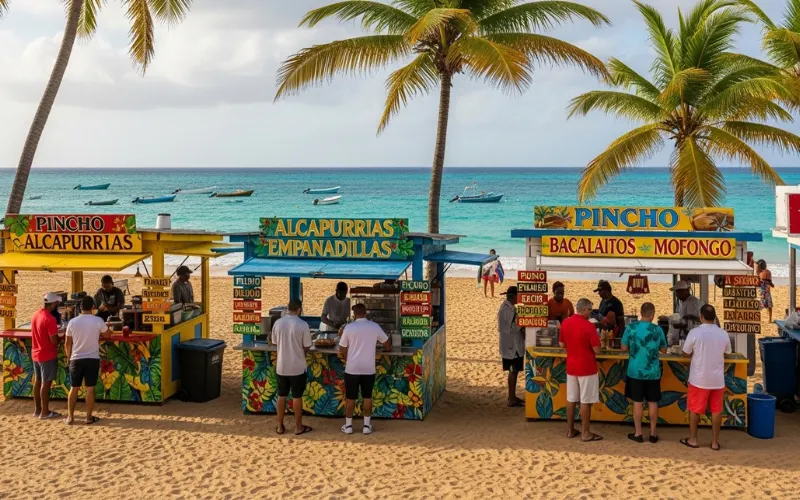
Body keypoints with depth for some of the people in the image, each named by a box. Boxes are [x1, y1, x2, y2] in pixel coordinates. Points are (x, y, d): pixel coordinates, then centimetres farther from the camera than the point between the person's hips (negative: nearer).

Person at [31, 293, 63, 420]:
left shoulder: (36, 315, 4)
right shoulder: (50, 319, -23)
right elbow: (54, 340, -22)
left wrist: (55, 330, 12)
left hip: (36, 353, 8)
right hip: (48, 355, -8)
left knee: (37, 381, 14)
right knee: (46, 383, -1)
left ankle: (37, 410, 21)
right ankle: (45, 412, 5)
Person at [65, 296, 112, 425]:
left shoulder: (72, 322, -4)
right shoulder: (98, 321, -9)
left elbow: (68, 344, 3)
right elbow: (108, 334, 10)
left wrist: (69, 357, 18)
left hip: (76, 359, 2)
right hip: (92, 359, -2)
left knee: (74, 388, 9)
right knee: (90, 388, 4)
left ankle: (70, 417, 11)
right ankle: (89, 417, 8)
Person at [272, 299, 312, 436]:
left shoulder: (278, 323, -4)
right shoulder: (303, 325, -15)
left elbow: (275, 343, 7)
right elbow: (306, 347, -9)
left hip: (281, 366, 3)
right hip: (298, 367, -3)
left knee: (281, 396, 13)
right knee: (297, 396, 7)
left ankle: (280, 426, 20)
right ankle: (298, 427, 16)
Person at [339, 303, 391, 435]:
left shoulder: (349, 327, -8)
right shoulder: (374, 327, -3)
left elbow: (342, 349, 0)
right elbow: (387, 342, 10)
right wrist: (388, 348, 34)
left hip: (352, 368, -1)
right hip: (369, 368, 1)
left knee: (350, 397, 9)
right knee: (367, 397, 12)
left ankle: (348, 425, 15)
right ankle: (367, 425, 16)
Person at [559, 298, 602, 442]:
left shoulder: (565, 323, 1)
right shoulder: (589, 326, -19)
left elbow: (562, 344, 12)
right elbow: (597, 350, -17)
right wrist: (588, 345, 2)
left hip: (571, 367, 6)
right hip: (587, 368, -6)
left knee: (571, 399, 13)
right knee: (585, 401, 1)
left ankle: (570, 430, 21)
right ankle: (585, 433, 6)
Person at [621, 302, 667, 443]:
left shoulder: (631, 327, -9)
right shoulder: (657, 329, -7)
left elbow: (624, 348, -4)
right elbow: (664, 350, 5)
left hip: (635, 372, 0)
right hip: (653, 372, 0)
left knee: (637, 402, 8)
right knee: (653, 402, 10)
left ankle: (638, 433, 13)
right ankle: (653, 433, 16)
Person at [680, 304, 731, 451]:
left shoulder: (695, 332, -14)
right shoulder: (723, 334, -3)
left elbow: (686, 353, -3)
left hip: (699, 378, -3)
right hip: (718, 379, 3)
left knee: (695, 409, 11)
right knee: (716, 411, 10)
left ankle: (693, 439, 19)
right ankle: (715, 442, 16)